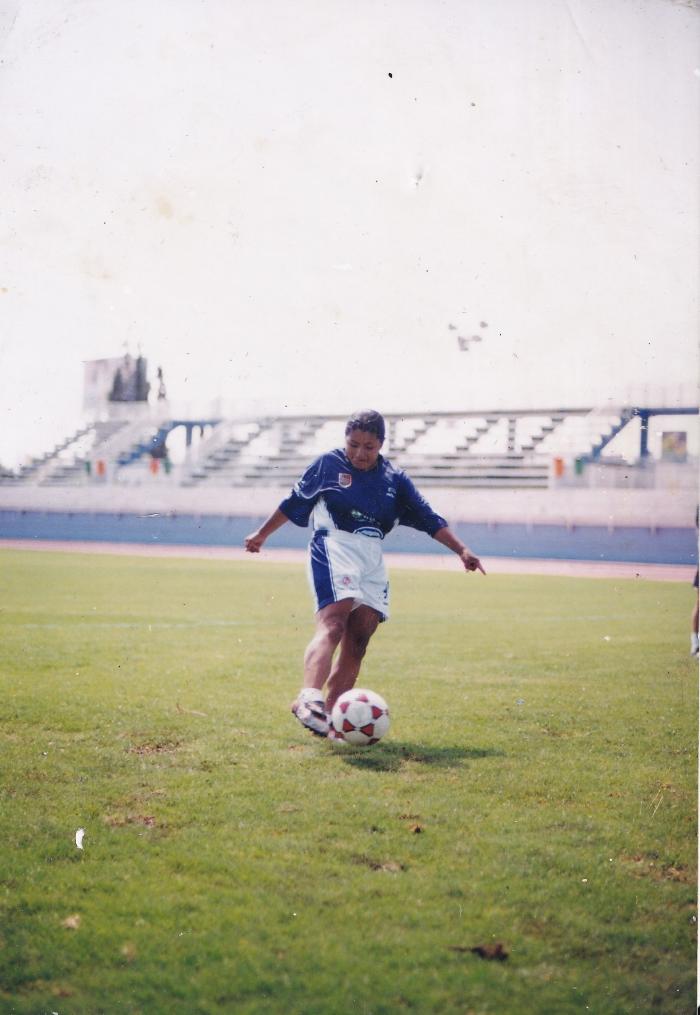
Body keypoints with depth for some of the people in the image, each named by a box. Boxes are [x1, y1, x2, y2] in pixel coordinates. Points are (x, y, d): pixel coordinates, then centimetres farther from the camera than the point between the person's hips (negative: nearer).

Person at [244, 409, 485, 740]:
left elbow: (429, 519, 13)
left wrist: (462, 550, 5)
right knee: (332, 624, -27)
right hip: (333, 547, -5)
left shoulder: (394, 478, 12)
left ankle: (329, 717, -1)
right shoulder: (328, 464, 5)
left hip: (372, 558, 5)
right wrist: (262, 534, 25)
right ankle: (308, 697, -46)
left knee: (358, 640, -3)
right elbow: (293, 502, 16)